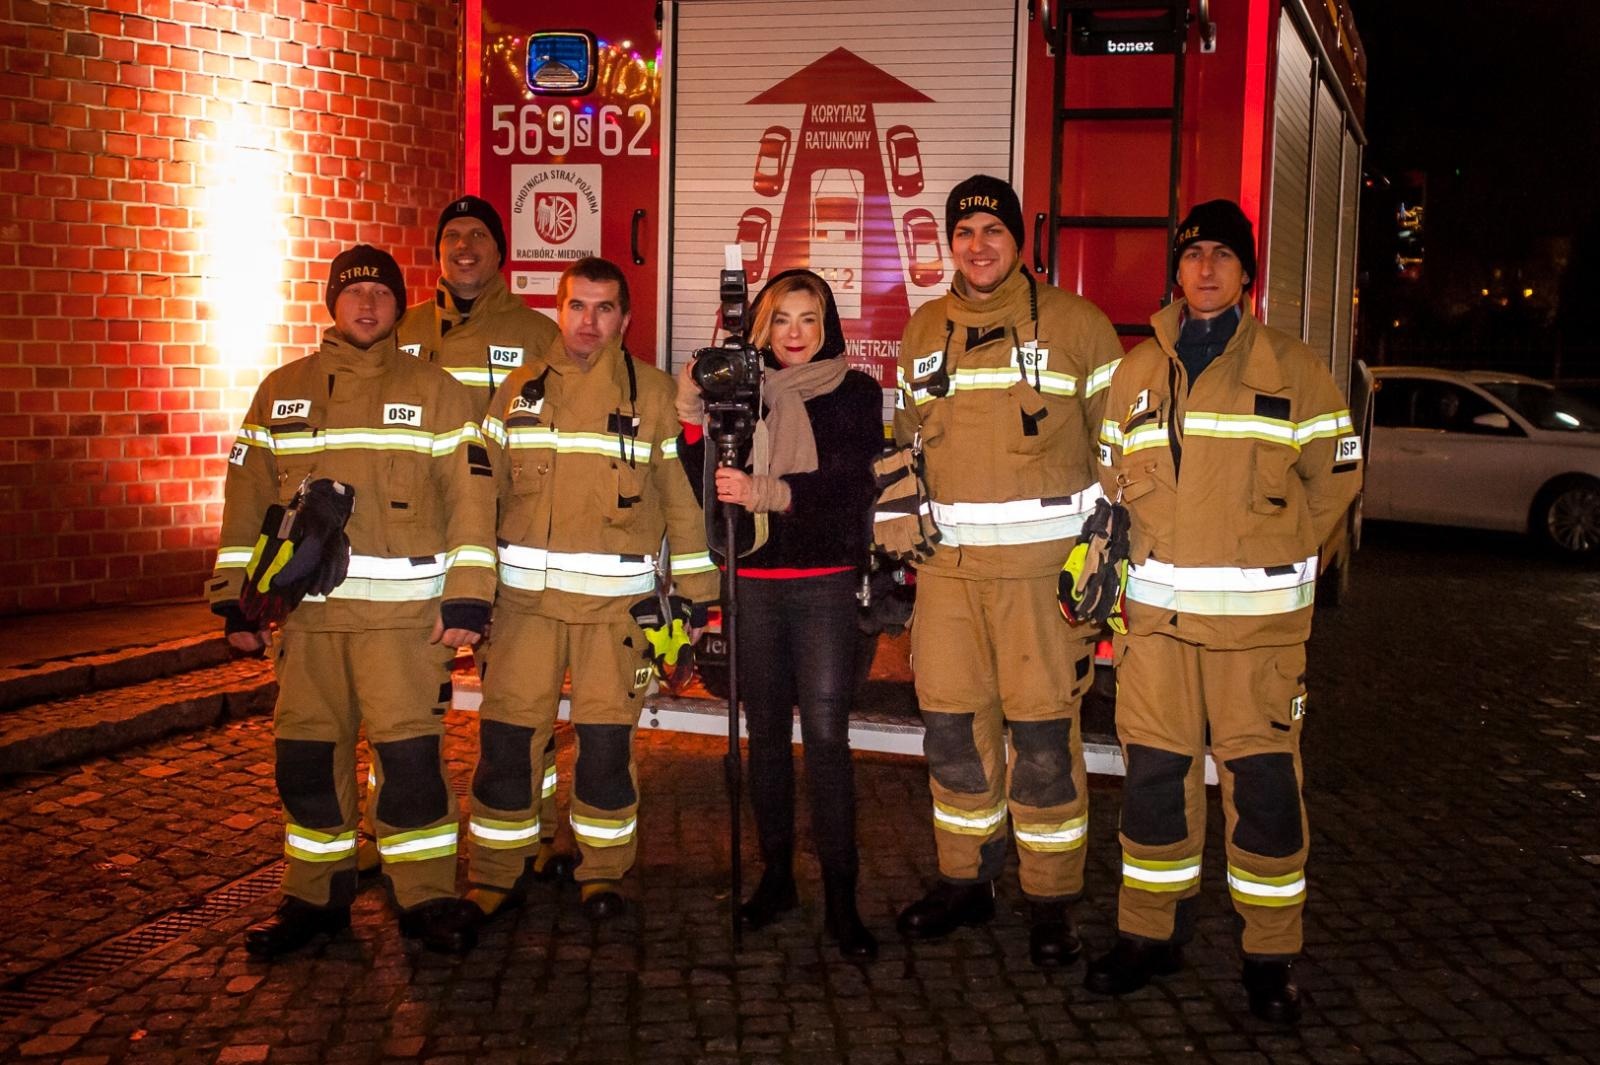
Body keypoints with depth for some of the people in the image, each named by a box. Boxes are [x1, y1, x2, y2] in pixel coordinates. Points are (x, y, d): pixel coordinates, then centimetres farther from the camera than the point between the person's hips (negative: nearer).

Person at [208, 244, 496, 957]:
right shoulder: (282, 391, 13)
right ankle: (315, 897, 22)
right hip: (304, 611, 3)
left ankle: (427, 898, 6)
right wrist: (235, 599, 9)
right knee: (305, 755, 7)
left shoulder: (435, 391, 5)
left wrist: (467, 598, -10)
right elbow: (247, 497, 14)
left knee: (410, 753, -7)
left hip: (406, 611, -3)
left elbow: (470, 498, -1)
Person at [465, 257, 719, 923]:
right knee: (506, 734, 2)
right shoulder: (519, 390, 9)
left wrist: (695, 588, 2)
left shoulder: (652, 393, 4)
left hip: (616, 598, -2)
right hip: (525, 593, 2)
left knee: (606, 737, 2)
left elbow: (681, 492, 5)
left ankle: (603, 873, 20)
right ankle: (494, 876, 16)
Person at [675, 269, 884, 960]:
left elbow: (847, 486, -12)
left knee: (825, 734, -9)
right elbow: (710, 492, 6)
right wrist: (693, 417, -5)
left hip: (825, 586, -3)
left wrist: (764, 492, -23)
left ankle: (840, 897, -3)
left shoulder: (855, 394, 2)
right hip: (754, 585, 3)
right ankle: (775, 876, 21)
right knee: (765, 730, 9)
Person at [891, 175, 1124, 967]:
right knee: (952, 726, 9)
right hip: (946, 563, 4)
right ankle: (965, 879, 24)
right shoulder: (923, 332, 13)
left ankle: (1051, 901, 11)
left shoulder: (1074, 324, 0)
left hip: (1043, 563, -4)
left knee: (1042, 734, -2)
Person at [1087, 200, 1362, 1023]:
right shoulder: (1136, 371, 12)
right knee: (1153, 771, 6)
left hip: (1258, 615, -3)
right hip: (1157, 610, 3)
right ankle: (1151, 933, 20)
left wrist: (1281, 555, 4)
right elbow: (1112, 478, 17)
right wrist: (1124, 564, 8)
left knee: (1262, 778, -1)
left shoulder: (1291, 368, 4)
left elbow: (1337, 471, 7)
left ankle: (1270, 955, 12)